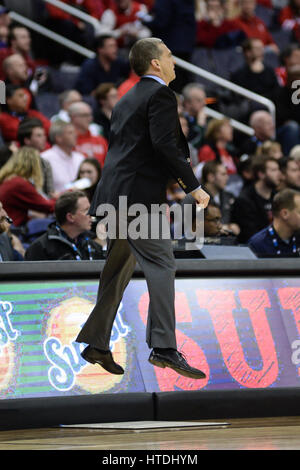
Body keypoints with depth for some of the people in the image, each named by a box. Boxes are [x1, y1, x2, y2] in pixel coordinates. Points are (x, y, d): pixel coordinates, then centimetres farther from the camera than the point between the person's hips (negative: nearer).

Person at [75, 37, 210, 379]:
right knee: (161, 266, -11)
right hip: (139, 195, -9)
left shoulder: (127, 100, 22)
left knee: (118, 270, 15)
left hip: (115, 194, 9)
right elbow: (165, 143, -17)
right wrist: (192, 185, -14)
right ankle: (163, 348, -18)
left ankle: (96, 343, 17)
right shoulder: (160, 95, -6)